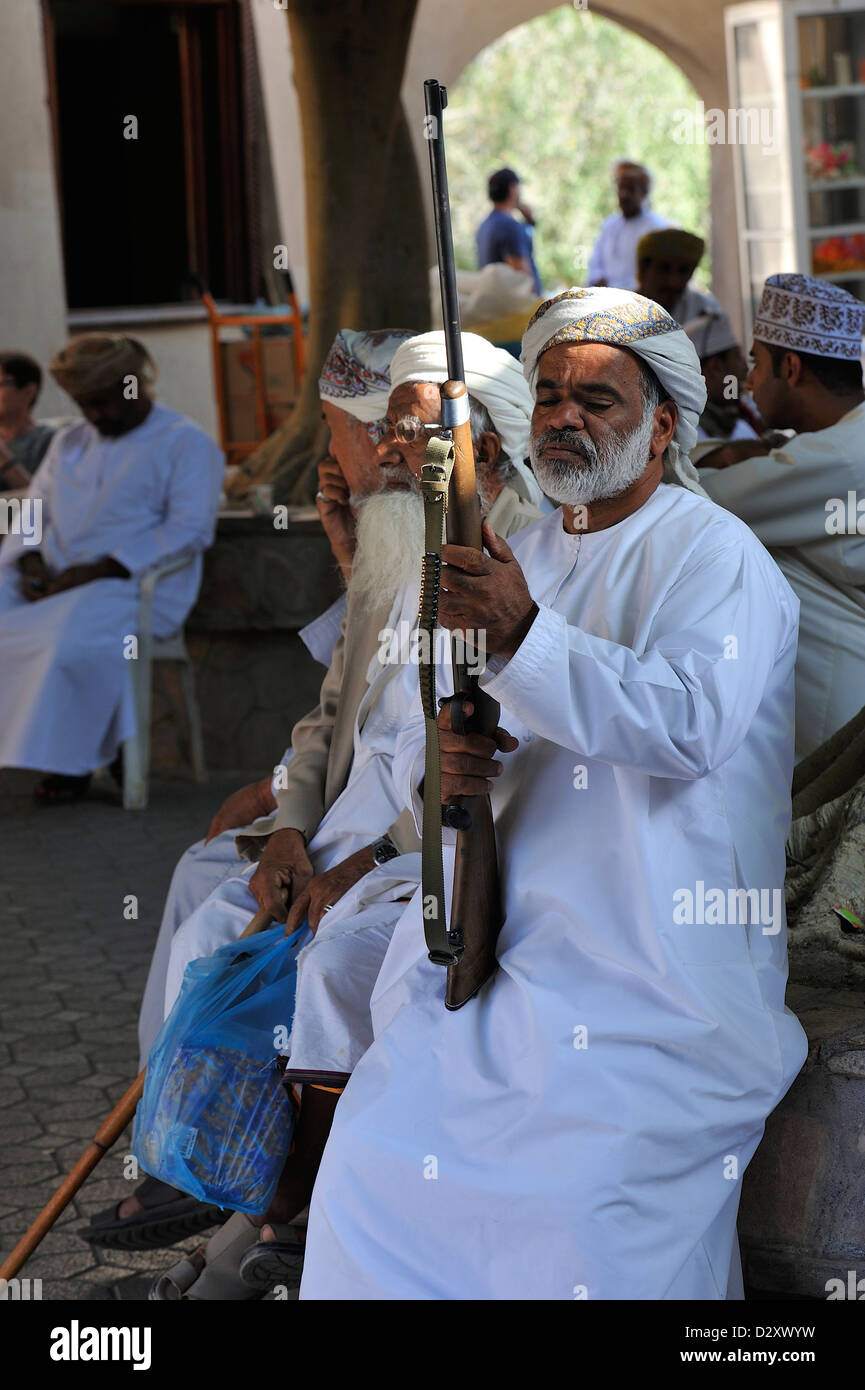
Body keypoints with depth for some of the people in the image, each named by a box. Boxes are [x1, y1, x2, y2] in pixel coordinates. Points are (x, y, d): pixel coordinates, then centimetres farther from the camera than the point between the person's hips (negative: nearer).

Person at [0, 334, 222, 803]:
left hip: (137, 585, -6)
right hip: (51, 582, 6)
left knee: (72, 636, -36)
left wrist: (96, 571, -17)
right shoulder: (68, 443, 25)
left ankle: (71, 759, -23)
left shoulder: (187, 443, 4)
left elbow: (189, 529, -9)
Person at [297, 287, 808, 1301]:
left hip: (656, 980, -6)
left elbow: (693, 723, -21)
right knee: (380, 1174, -6)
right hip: (491, 946, 6)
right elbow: (416, 746, 19)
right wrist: (438, 770, -6)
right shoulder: (516, 560, 18)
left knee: (597, 1238, -17)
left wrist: (523, 635, -29)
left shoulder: (712, 554, -2)